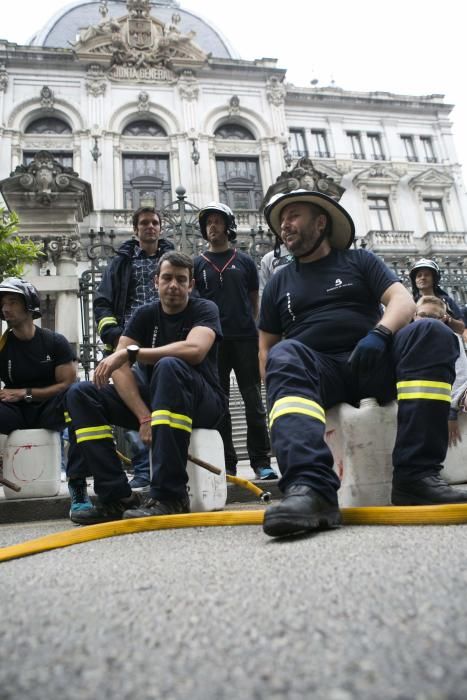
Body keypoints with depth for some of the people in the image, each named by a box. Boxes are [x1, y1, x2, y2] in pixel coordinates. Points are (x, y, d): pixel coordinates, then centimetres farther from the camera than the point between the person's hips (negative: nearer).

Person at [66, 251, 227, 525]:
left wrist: (131, 351, -26)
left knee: (169, 366, -36)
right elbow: (119, 368, -8)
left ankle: (170, 495, -35)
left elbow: (195, 350, -28)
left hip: (203, 404, -4)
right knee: (81, 394, -9)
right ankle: (118, 497, -18)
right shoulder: (145, 314, 6)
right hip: (152, 400, 5)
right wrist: (143, 416, -23)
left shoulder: (204, 310, -5)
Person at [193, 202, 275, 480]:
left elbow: (255, 300, 12)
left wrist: (256, 332, 2)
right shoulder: (197, 264, 12)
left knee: (254, 402, 0)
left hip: (245, 339, 0)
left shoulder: (245, 261, 12)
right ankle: (227, 465, 11)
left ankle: (261, 461, 7)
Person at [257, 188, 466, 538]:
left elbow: (404, 300, 3)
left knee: (432, 332, -25)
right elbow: (267, 348, 19)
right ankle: (311, 488, -54)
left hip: (374, 362, 1)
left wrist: (379, 333, -20)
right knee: (285, 355, -32)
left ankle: (416, 475, -34)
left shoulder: (359, 261, 18)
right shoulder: (279, 283, 22)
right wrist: (283, 390, -2)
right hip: (318, 371, 0)